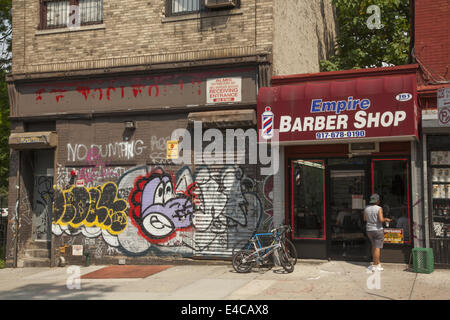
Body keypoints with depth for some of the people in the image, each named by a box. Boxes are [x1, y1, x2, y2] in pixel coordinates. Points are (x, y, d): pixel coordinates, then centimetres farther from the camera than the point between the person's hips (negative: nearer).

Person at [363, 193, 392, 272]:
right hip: (378, 230, -5)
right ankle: (375, 266, 2)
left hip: (369, 230, 6)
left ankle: (377, 263, 24)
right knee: (377, 248, 1)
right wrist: (386, 219, -4)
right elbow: (381, 220, -24)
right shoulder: (379, 208, -15)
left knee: (374, 246, 21)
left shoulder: (366, 208, 2)